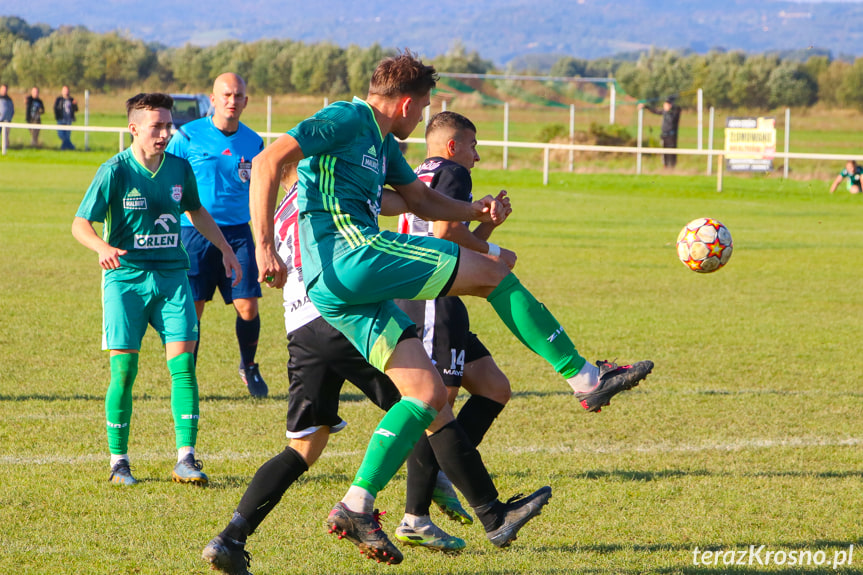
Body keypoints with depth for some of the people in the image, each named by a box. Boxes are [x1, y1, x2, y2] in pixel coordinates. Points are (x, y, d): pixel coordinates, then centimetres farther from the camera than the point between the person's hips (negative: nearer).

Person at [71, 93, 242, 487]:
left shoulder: (179, 168, 6)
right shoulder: (115, 171, -8)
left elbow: (196, 211, 26)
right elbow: (80, 224, -9)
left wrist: (226, 249, 26)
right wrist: (102, 247, -29)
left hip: (172, 277, 3)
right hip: (126, 278, -3)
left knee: (183, 363, -9)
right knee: (124, 369, -5)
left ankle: (186, 459, -8)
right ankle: (119, 461, 7)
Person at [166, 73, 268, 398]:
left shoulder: (253, 142, 7)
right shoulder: (188, 136, -3)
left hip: (237, 232, 2)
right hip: (194, 233, -2)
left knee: (247, 306, -4)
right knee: (192, 308, -4)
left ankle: (249, 367, 21)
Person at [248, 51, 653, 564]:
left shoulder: (381, 140, 24)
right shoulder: (347, 120, -5)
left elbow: (422, 199, 33)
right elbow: (269, 162, -14)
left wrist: (474, 211, 13)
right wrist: (264, 247, -21)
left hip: (342, 293, 10)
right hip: (348, 253, -10)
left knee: (429, 393, 4)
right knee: (491, 271, -4)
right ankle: (586, 380, 2)